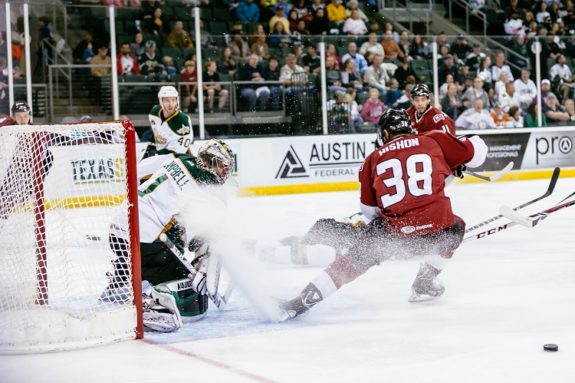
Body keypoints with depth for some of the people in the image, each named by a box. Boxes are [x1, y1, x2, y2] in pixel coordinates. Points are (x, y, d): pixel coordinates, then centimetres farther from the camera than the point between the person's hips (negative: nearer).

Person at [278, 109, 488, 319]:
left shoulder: (374, 158, 15)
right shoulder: (434, 140, 12)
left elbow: (369, 209, 19)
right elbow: (476, 151, 14)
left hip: (392, 230, 0)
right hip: (437, 227, 0)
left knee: (355, 258, 17)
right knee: (454, 228, 33)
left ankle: (304, 300, 6)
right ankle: (424, 284, 28)